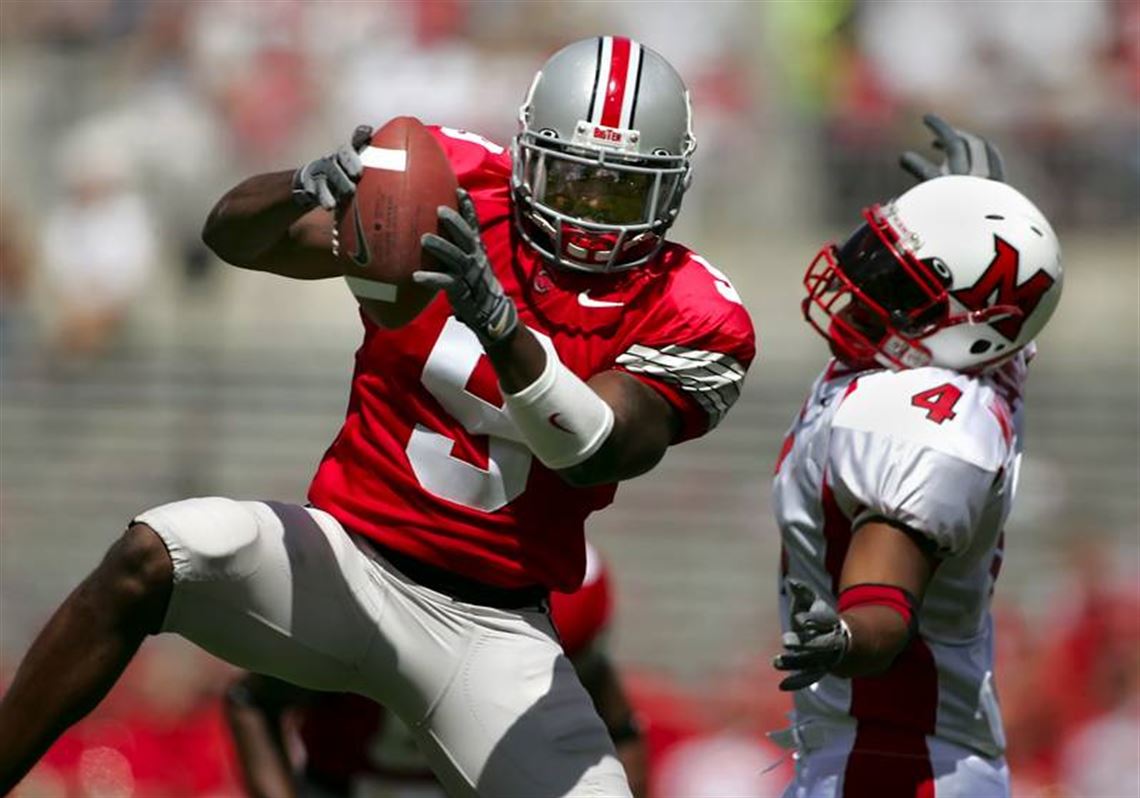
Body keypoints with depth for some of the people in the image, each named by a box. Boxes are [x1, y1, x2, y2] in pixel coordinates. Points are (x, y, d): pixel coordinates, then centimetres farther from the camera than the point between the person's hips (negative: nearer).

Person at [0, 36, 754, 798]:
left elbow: (596, 456, -22)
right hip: (347, 561, 0)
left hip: (489, 631, 0)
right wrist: (310, 186, -34)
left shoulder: (686, 315, -5)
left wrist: (501, 327, -39)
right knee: (151, 558, -27)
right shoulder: (451, 194, -3)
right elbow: (232, 235, -10)